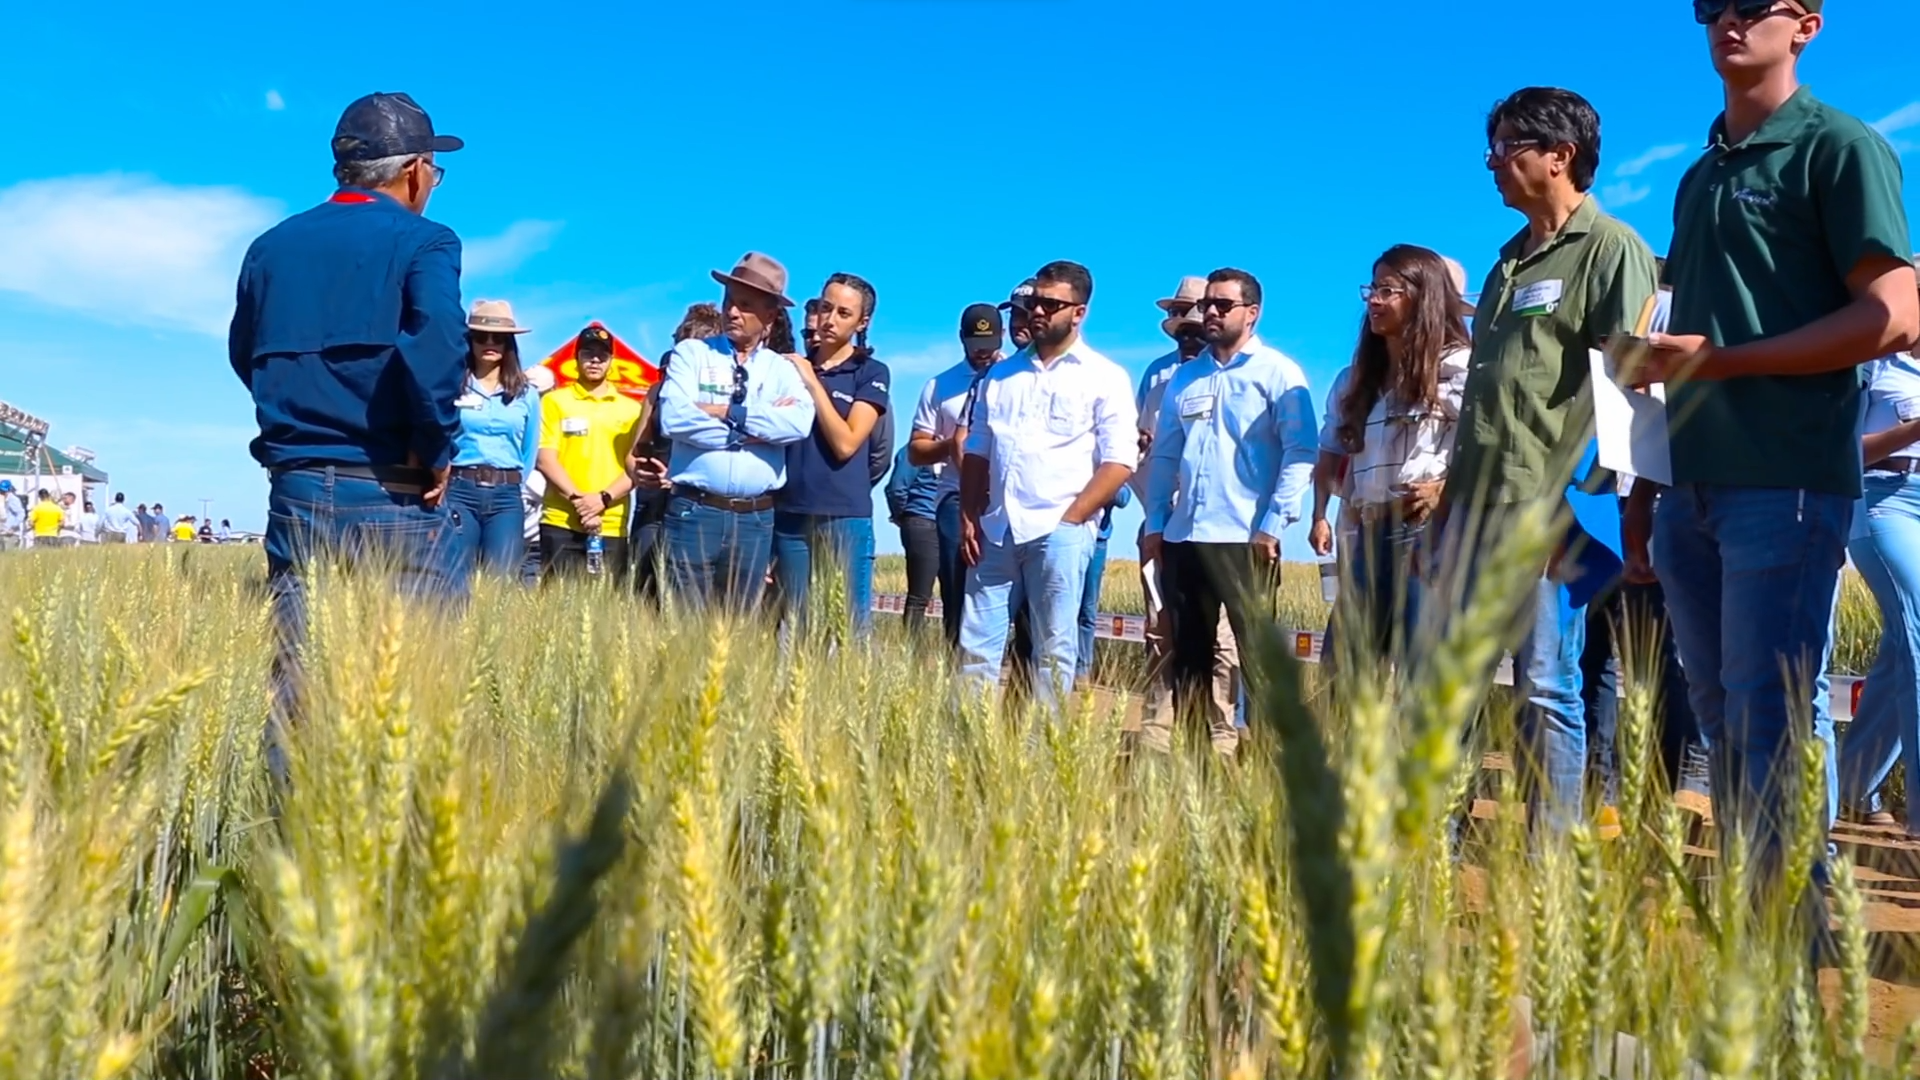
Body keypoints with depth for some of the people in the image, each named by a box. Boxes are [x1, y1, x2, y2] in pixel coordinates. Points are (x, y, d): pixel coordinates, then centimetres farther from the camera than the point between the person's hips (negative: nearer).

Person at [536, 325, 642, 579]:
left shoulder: (631, 409, 12)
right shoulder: (554, 401, 7)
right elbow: (545, 459, -1)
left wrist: (603, 499, -11)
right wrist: (577, 499, -13)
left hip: (611, 527, 2)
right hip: (561, 523, -1)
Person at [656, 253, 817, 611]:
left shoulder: (782, 369, 10)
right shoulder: (691, 353, 4)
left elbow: (799, 423, -11)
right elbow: (674, 418, -13)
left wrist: (728, 413, -12)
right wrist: (754, 429, -9)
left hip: (756, 519, 2)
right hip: (694, 512, -2)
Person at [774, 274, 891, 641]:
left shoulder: (872, 373, 2)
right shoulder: (791, 367, 12)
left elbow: (846, 443, -10)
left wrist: (812, 383, -8)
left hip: (845, 517, -4)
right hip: (789, 514, 4)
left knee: (850, 624, -2)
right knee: (793, 625, 8)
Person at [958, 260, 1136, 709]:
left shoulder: (1105, 378, 1)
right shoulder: (1000, 375, 16)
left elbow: (1119, 461, -6)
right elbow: (976, 453, 18)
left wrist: (1070, 520, -11)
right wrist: (969, 518, 7)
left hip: (1060, 532, -4)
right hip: (995, 529, 5)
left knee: (1054, 650, 1)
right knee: (976, 644, 4)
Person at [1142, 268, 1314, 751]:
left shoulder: (1278, 373, 0)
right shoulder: (1184, 377, 17)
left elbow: (1299, 453, -7)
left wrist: (1274, 525, -14)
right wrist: (1155, 524, 10)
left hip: (1246, 540, -6)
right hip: (1181, 538, 6)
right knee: (1186, 654, 11)